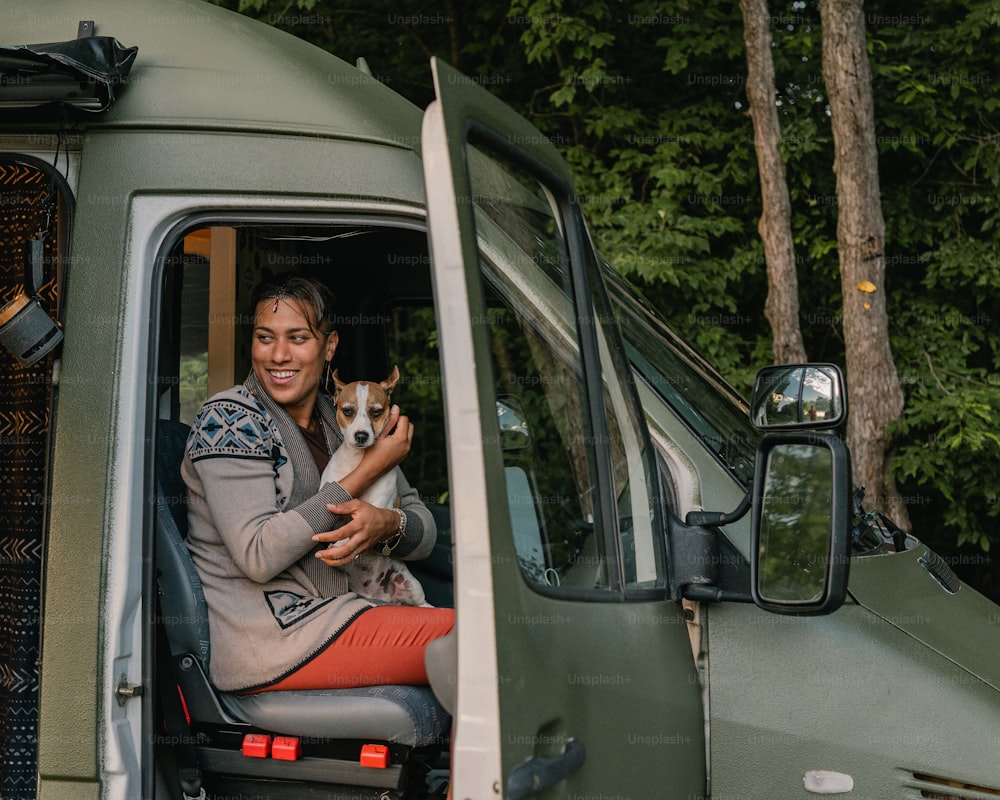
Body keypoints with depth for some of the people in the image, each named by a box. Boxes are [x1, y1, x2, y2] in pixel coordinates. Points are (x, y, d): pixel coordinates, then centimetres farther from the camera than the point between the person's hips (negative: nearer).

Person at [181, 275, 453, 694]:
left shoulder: (343, 421, 14)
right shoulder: (228, 419, -8)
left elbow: (425, 529, 11)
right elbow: (257, 557, -19)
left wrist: (387, 524, -16)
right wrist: (366, 472, -15)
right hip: (263, 638, -7)